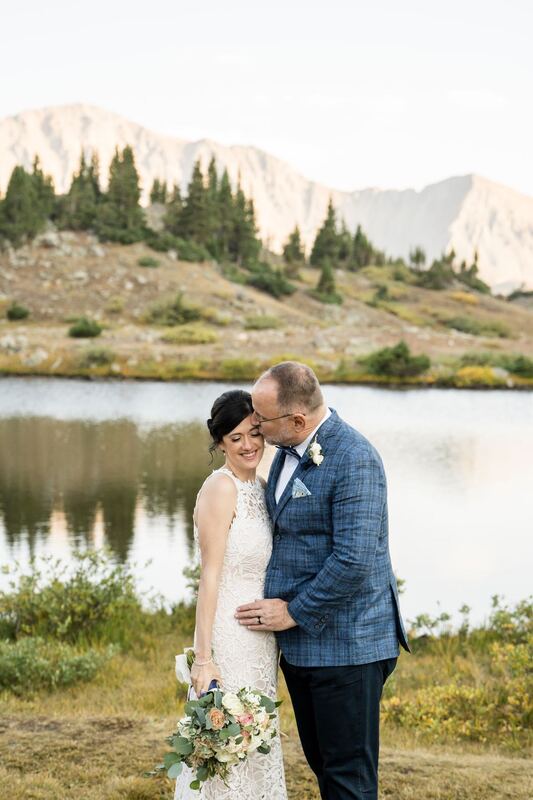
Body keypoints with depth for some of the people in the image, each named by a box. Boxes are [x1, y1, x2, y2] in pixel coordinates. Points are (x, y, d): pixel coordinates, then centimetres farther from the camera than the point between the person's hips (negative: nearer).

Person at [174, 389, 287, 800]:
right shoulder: (221, 487, -14)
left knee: (255, 747, 15)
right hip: (230, 637, -8)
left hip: (259, 638, 8)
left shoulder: (260, 487, 10)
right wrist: (203, 658, -19)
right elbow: (209, 576, -17)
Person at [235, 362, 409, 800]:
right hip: (300, 643, 9)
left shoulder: (354, 460, -20)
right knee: (322, 763, 18)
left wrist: (295, 612, -15)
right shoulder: (289, 450, 8)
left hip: (346, 645, -9)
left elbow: (354, 559, -25)